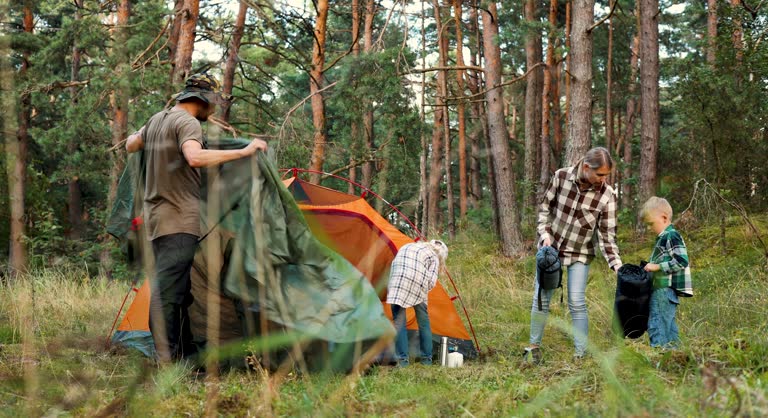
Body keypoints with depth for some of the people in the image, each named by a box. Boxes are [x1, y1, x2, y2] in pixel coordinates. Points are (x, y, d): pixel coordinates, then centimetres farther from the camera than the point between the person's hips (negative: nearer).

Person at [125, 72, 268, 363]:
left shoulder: (157, 120, 17)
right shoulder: (188, 123, -11)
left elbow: (130, 146, 32)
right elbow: (195, 157, -30)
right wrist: (242, 152, -27)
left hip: (157, 217, 10)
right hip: (179, 220, -10)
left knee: (177, 290, 12)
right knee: (168, 290, -12)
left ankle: (184, 355, 15)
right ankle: (165, 361, -14)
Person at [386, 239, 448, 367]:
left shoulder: (405, 247, 31)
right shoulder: (433, 256, 17)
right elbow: (431, 281, 4)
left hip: (396, 282, 3)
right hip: (416, 283, -2)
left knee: (398, 321, 6)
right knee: (423, 320, 15)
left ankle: (402, 359, 0)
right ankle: (427, 359, 21)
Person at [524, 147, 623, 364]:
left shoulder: (607, 195, -16)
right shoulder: (561, 176, -14)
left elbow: (607, 234, -13)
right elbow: (545, 206, 1)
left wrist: (616, 264, -22)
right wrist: (545, 233, -10)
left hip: (580, 253, -1)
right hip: (551, 246, 1)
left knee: (577, 302, -8)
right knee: (541, 298, 3)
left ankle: (581, 354, 2)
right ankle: (534, 346, 20)